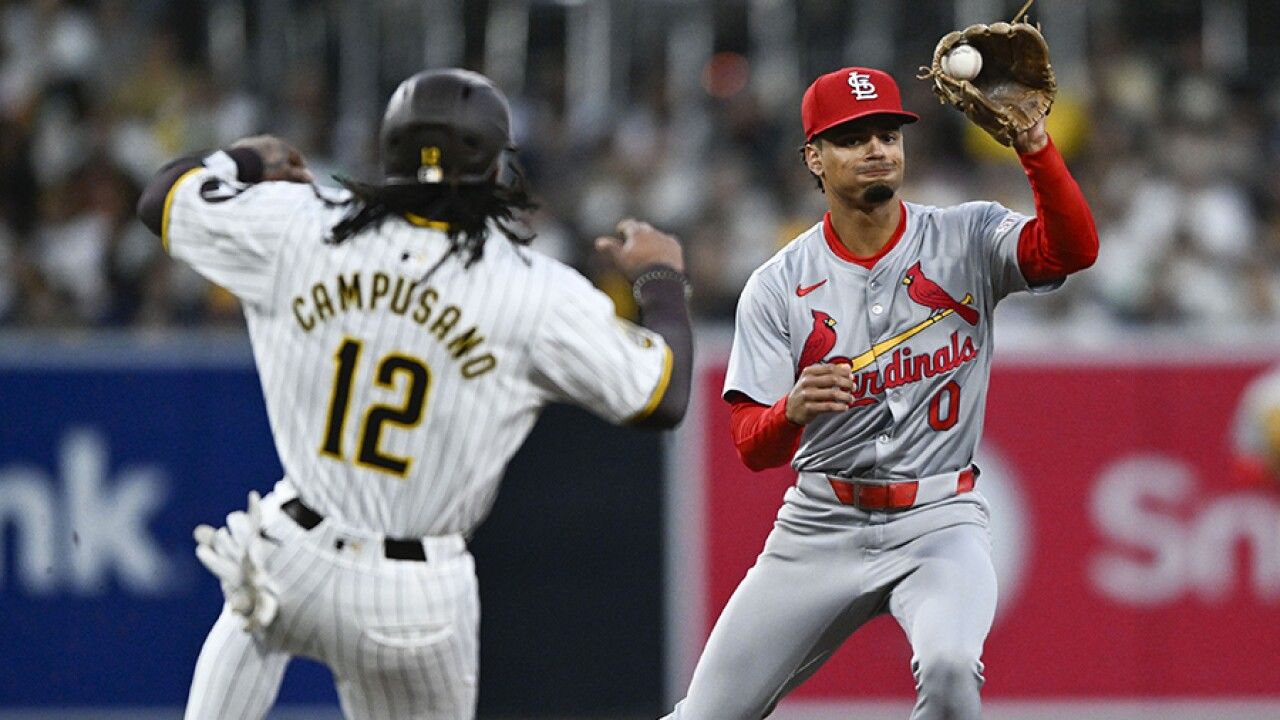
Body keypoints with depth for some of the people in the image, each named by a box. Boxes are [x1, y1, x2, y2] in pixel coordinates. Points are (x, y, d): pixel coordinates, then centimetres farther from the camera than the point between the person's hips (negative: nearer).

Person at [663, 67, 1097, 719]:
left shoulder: (967, 240, -1)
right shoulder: (778, 285, 0)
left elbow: (1073, 248, -21)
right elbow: (752, 447, -6)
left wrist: (1032, 144, -36)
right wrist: (792, 410, -30)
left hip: (938, 520, -2)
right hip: (820, 526, 2)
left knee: (949, 666, -32)